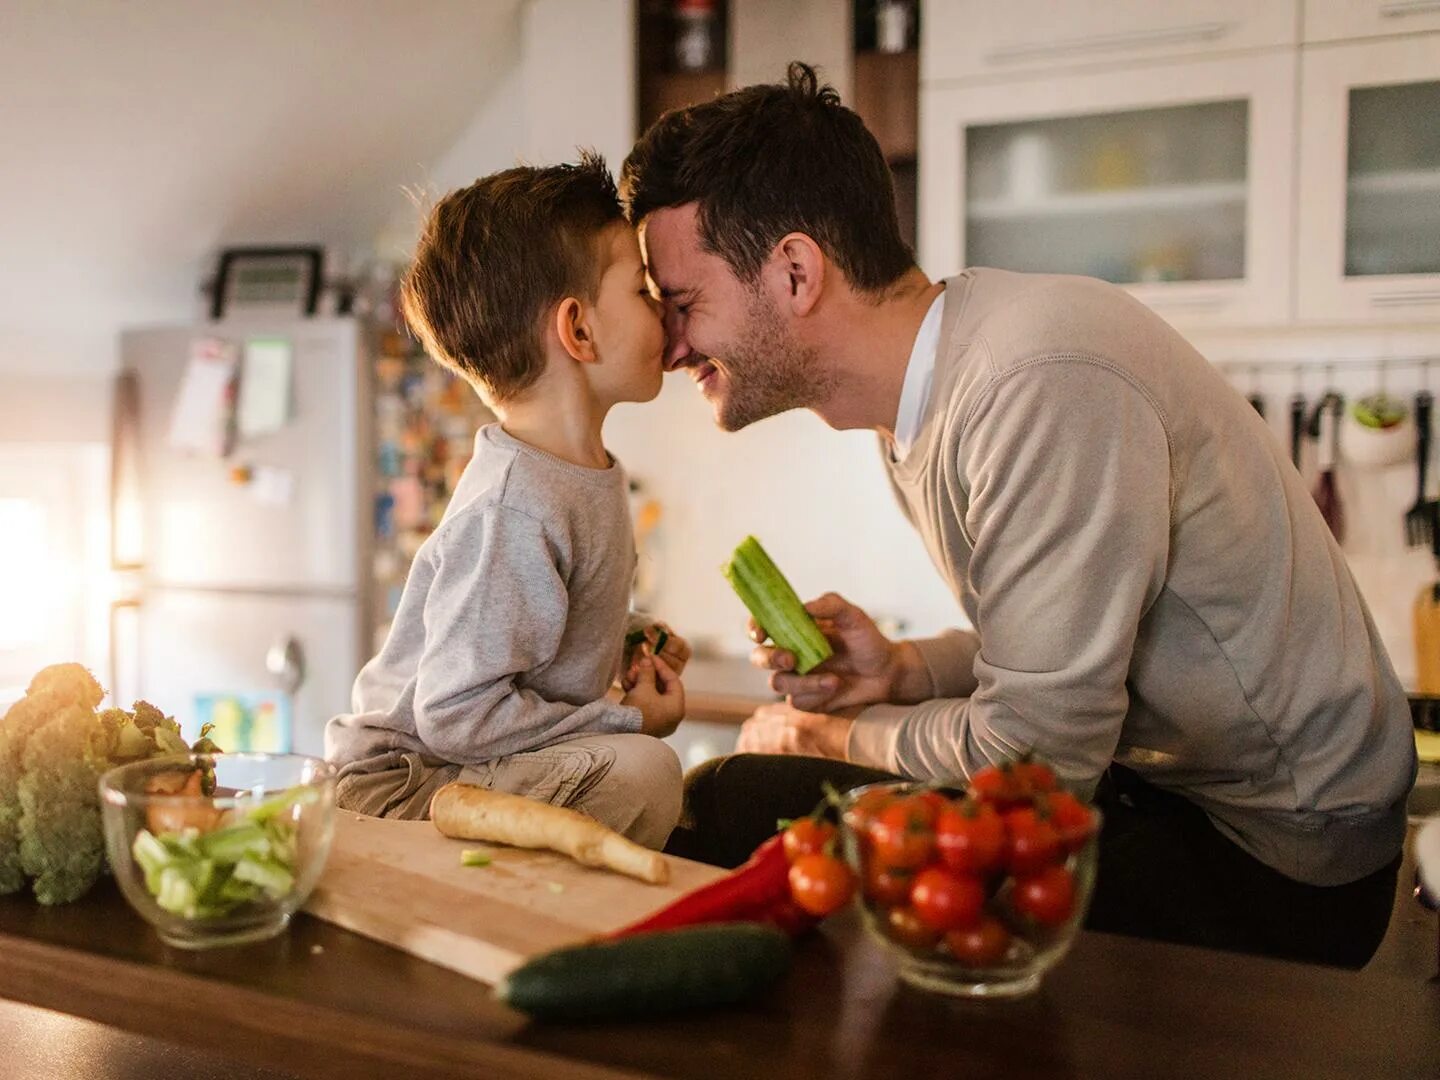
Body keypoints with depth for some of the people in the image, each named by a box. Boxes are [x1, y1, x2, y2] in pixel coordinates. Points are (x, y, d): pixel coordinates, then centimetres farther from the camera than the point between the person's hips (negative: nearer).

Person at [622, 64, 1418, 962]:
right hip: (1160, 788, 9)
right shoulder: (921, 401, 5)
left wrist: (833, 737, -7)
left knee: (743, 811, -18)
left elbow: (1032, 759, -24)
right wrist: (905, 670, -2)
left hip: (1276, 863, -9)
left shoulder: (1046, 382, -26)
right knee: (738, 795, 3)